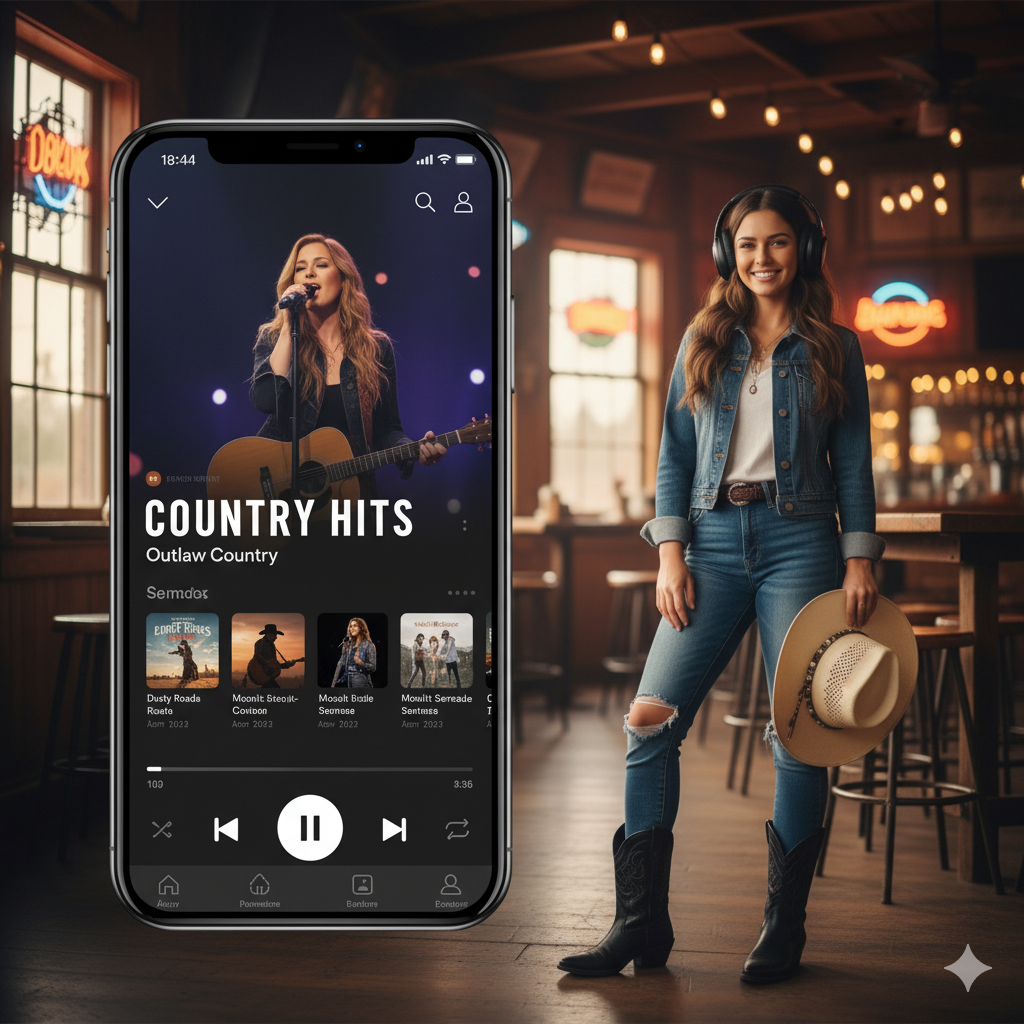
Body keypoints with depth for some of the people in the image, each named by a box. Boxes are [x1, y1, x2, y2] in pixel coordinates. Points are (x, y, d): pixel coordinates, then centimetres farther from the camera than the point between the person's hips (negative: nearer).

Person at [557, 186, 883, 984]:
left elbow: (853, 461, 6)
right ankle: (641, 926, 4)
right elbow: (676, 452, 10)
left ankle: (784, 931, 11)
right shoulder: (703, 341, 12)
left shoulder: (835, 348, 8)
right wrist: (670, 552, 0)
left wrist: (860, 561, -3)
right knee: (650, 725, -6)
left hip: (798, 542, -2)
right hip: (712, 543, 2)